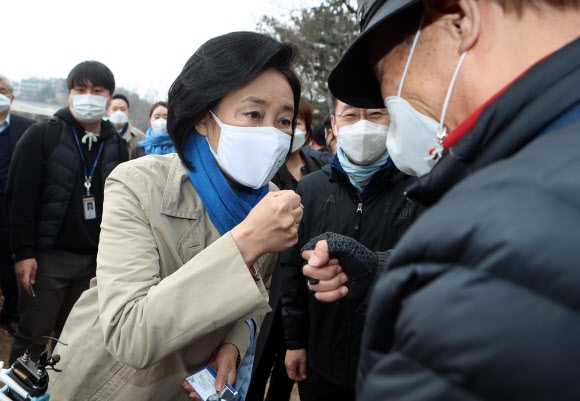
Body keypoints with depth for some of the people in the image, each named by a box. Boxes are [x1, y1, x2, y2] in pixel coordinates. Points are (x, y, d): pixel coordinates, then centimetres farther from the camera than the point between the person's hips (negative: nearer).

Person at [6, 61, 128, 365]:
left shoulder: (117, 146, 8)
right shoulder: (41, 136, -3)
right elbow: (20, 197, -8)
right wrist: (23, 252, -14)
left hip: (94, 260, 4)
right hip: (47, 256, -3)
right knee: (32, 336, 5)